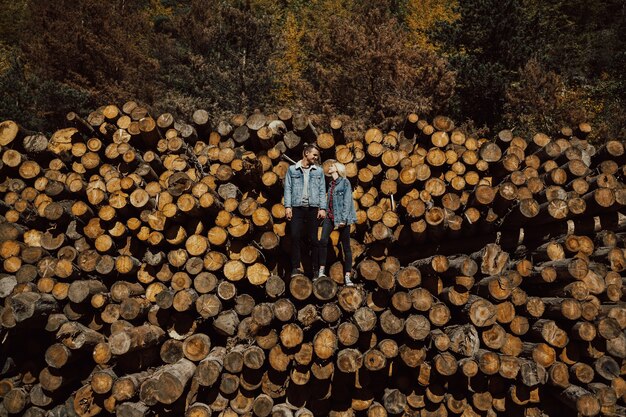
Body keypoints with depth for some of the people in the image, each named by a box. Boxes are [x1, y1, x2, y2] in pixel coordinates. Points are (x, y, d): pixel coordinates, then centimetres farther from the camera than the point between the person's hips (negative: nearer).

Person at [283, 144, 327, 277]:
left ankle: (315, 269, 8)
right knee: (295, 237, -8)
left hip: (313, 208, 1)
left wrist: (322, 208, -1)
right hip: (297, 208, -1)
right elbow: (288, 188, 5)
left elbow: (322, 190, 8)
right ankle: (296, 267, -3)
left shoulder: (319, 171, 13)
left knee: (313, 239, 2)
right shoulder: (292, 169, 9)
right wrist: (287, 206, -5)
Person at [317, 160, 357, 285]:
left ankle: (347, 276, 4)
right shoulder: (331, 184, 17)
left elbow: (347, 201, -10)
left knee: (346, 246, 0)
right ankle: (321, 271, -6)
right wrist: (326, 213, 11)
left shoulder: (345, 182, -3)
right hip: (330, 216, 6)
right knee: (323, 241, -12)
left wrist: (343, 219, -17)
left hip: (341, 218, -6)